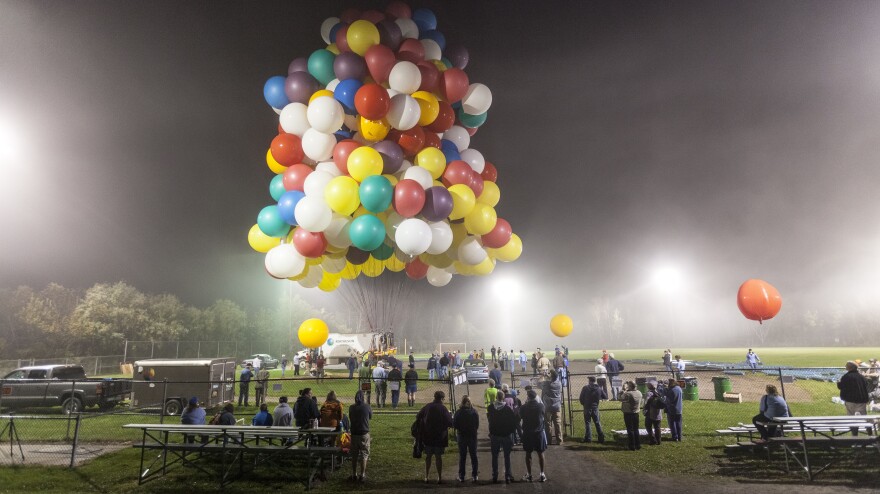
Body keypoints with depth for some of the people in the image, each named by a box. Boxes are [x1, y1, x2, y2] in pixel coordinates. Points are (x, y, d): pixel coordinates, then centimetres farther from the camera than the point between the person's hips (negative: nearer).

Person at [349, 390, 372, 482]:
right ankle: (362, 475, 6)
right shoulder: (366, 407, -11)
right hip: (364, 434, -2)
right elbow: (370, 416, 7)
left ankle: (354, 475, 19)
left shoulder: (351, 408, -4)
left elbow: (350, 418, 10)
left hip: (354, 434, 3)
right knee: (364, 454, 6)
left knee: (354, 455, 13)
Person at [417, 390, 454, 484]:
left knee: (428, 456, 11)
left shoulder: (427, 407, -1)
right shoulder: (443, 408, -11)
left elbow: (418, 418, 4)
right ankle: (439, 478, 9)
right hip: (440, 437, -2)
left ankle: (426, 477, 14)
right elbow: (450, 422, -14)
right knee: (439, 457, 6)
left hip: (427, 437, 2)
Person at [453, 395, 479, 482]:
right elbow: (477, 424, -4)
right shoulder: (474, 412, -10)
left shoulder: (458, 412, -14)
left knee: (462, 456, 9)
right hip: (472, 436, 1)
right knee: (473, 456, 12)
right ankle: (474, 475, 14)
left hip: (462, 436, -1)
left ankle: (461, 476, 11)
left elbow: (454, 424, -9)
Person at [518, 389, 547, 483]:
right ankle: (542, 475, 15)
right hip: (539, 432, 1)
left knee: (528, 454, 10)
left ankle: (529, 475, 15)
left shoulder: (523, 407, -13)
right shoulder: (540, 406, -10)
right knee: (540, 454, 11)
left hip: (527, 433, -1)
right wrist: (538, 400, 13)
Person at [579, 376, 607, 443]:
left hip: (587, 408, -3)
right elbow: (606, 397, 6)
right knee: (597, 423, 13)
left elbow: (581, 398, -8)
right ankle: (601, 438, 13)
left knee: (587, 423, 6)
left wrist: (583, 403, 12)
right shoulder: (599, 389, -1)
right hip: (595, 408, 3)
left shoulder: (585, 388, -10)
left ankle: (588, 438, 5)